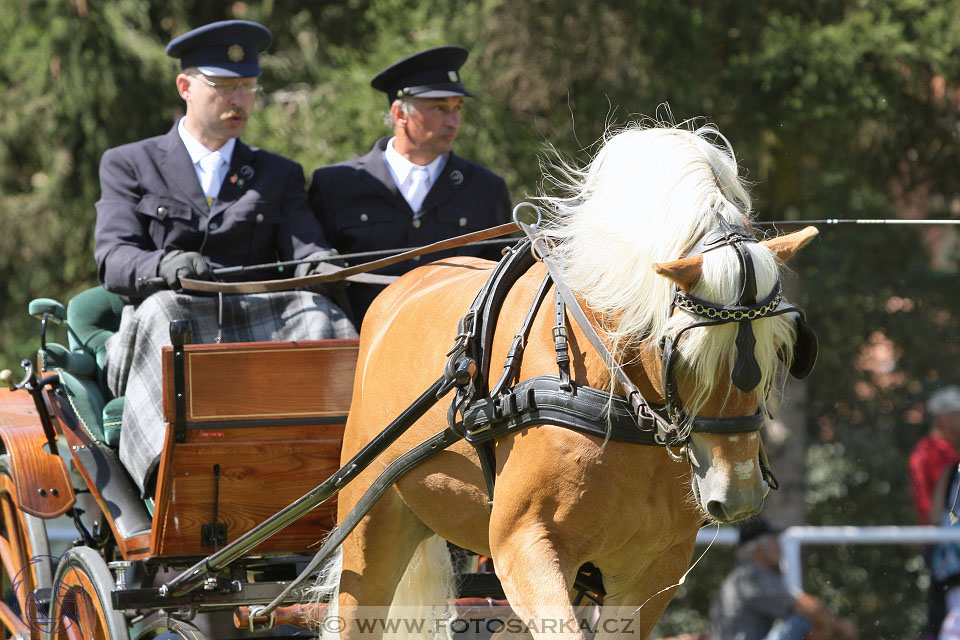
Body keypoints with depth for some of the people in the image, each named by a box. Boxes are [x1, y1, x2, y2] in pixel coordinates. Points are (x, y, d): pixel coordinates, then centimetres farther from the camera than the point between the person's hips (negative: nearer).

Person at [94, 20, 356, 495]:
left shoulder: (280, 175, 23)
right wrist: (164, 268, -25)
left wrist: (319, 264, -21)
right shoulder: (128, 166, 15)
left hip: (257, 325, 2)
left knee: (312, 312, -30)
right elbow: (113, 259, -1)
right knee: (163, 312, -37)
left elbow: (303, 247, 6)